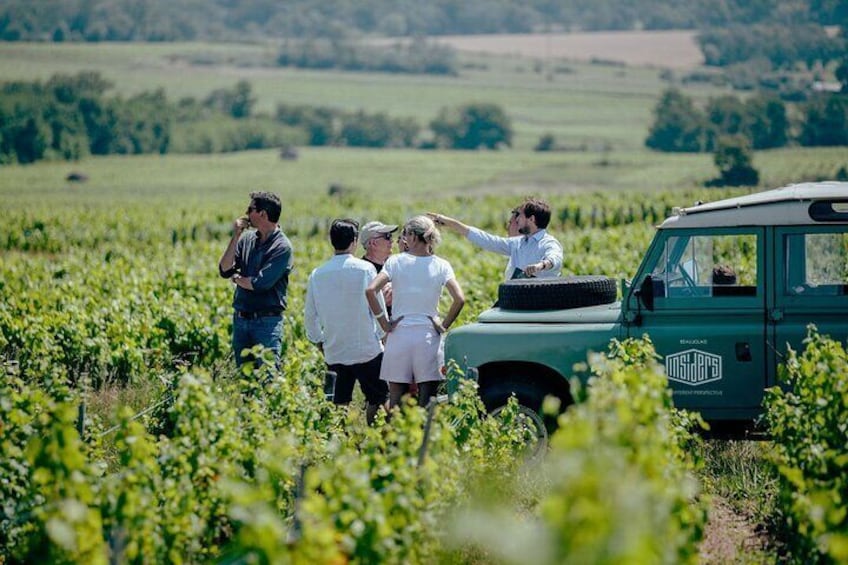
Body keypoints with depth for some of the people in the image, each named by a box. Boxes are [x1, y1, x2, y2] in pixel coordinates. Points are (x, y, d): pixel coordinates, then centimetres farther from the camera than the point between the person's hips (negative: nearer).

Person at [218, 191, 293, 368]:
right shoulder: (247, 239, 9)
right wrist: (236, 236, -4)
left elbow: (261, 284, -18)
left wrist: (237, 278, 0)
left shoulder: (282, 246, -11)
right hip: (241, 320, 7)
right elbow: (224, 270, 1)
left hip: (267, 322, -7)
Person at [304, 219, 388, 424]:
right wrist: (383, 335, 9)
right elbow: (378, 307, -5)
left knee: (340, 402, 9)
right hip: (366, 349, -4)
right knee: (377, 399, 6)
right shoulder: (365, 269, -9)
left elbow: (310, 315, 8)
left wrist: (318, 341, 23)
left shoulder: (317, 274, 1)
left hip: (334, 351, 4)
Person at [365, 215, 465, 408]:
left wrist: (384, 323, -5)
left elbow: (370, 290, -13)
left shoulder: (395, 262, -2)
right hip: (428, 336, 0)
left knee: (396, 400, 6)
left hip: (399, 335, 0)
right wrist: (444, 325, 0)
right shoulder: (441, 266, -1)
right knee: (427, 402, 2)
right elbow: (459, 299, -12)